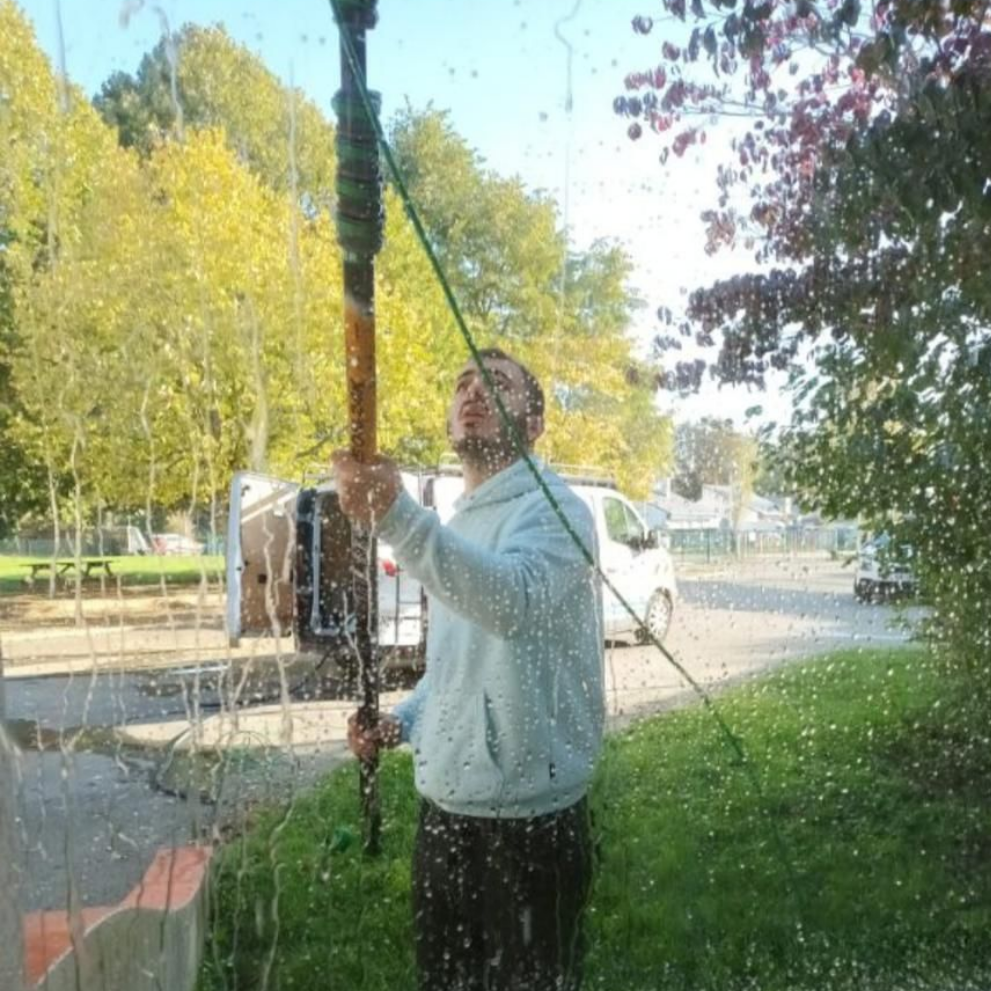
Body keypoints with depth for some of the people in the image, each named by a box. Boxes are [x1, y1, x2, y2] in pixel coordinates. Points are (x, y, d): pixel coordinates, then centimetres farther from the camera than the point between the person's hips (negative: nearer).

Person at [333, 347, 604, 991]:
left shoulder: (553, 508, -13)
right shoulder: (456, 524, 12)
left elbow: (515, 601, -36)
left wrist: (397, 517, -47)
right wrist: (401, 722, 5)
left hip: (529, 814, -7)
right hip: (444, 805, 8)